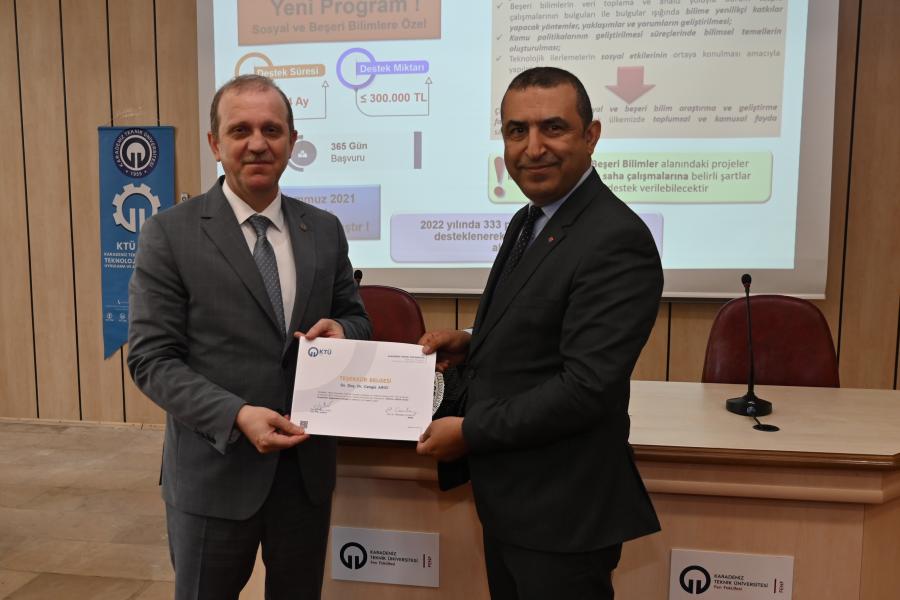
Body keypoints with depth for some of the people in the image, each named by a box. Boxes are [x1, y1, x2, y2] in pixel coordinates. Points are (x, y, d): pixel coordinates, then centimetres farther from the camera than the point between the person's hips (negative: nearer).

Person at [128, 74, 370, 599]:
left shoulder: (325, 230, 3)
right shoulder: (170, 234, -8)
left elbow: (355, 317, 12)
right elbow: (152, 359, -10)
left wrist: (341, 331, -13)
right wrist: (236, 415, -24)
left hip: (308, 465, 4)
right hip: (216, 469, -3)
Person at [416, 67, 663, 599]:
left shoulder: (616, 241, -22)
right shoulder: (530, 221, 8)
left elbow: (588, 386, -27)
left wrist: (470, 431, -18)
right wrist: (472, 345, -2)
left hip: (561, 514, -8)